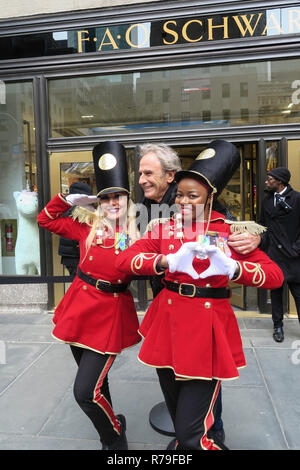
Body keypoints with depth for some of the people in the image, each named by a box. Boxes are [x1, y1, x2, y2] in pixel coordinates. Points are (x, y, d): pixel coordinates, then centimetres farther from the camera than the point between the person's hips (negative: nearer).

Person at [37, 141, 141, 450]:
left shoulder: (138, 233, -6)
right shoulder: (87, 226, 2)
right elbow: (45, 219, 9)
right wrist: (70, 199, -1)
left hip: (111, 312, -4)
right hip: (80, 306, 4)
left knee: (86, 392, -6)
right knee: (93, 378, 21)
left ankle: (116, 441, 24)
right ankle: (112, 424, 50)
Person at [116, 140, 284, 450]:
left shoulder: (230, 231, -1)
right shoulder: (164, 228, 3)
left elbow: (275, 276, -8)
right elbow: (123, 260, -10)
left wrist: (230, 267, -26)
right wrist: (169, 261, -26)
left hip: (208, 330, -3)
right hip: (168, 325, 3)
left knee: (191, 436, -4)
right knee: (176, 415, 21)